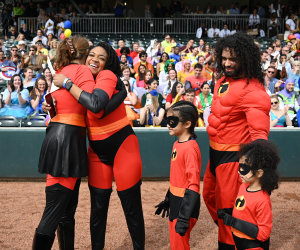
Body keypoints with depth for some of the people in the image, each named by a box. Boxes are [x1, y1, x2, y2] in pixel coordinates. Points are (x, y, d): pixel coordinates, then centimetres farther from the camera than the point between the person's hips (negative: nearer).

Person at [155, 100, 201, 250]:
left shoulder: (190, 148, -21)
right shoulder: (177, 144, 7)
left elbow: (193, 185, -24)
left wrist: (184, 217, -25)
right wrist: (168, 200, 23)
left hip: (185, 204, -9)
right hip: (176, 201, 9)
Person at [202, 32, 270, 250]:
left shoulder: (253, 91, -21)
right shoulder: (224, 81, 7)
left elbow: (259, 131, -26)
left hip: (234, 156, -10)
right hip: (216, 152, 10)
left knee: (229, 207, 4)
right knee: (210, 196, 25)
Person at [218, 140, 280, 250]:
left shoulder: (262, 201, -25)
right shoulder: (243, 186, -2)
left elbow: (263, 233, -23)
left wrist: (234, 222, -25)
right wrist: (226, 212, -5)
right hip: (237, 241, 7)